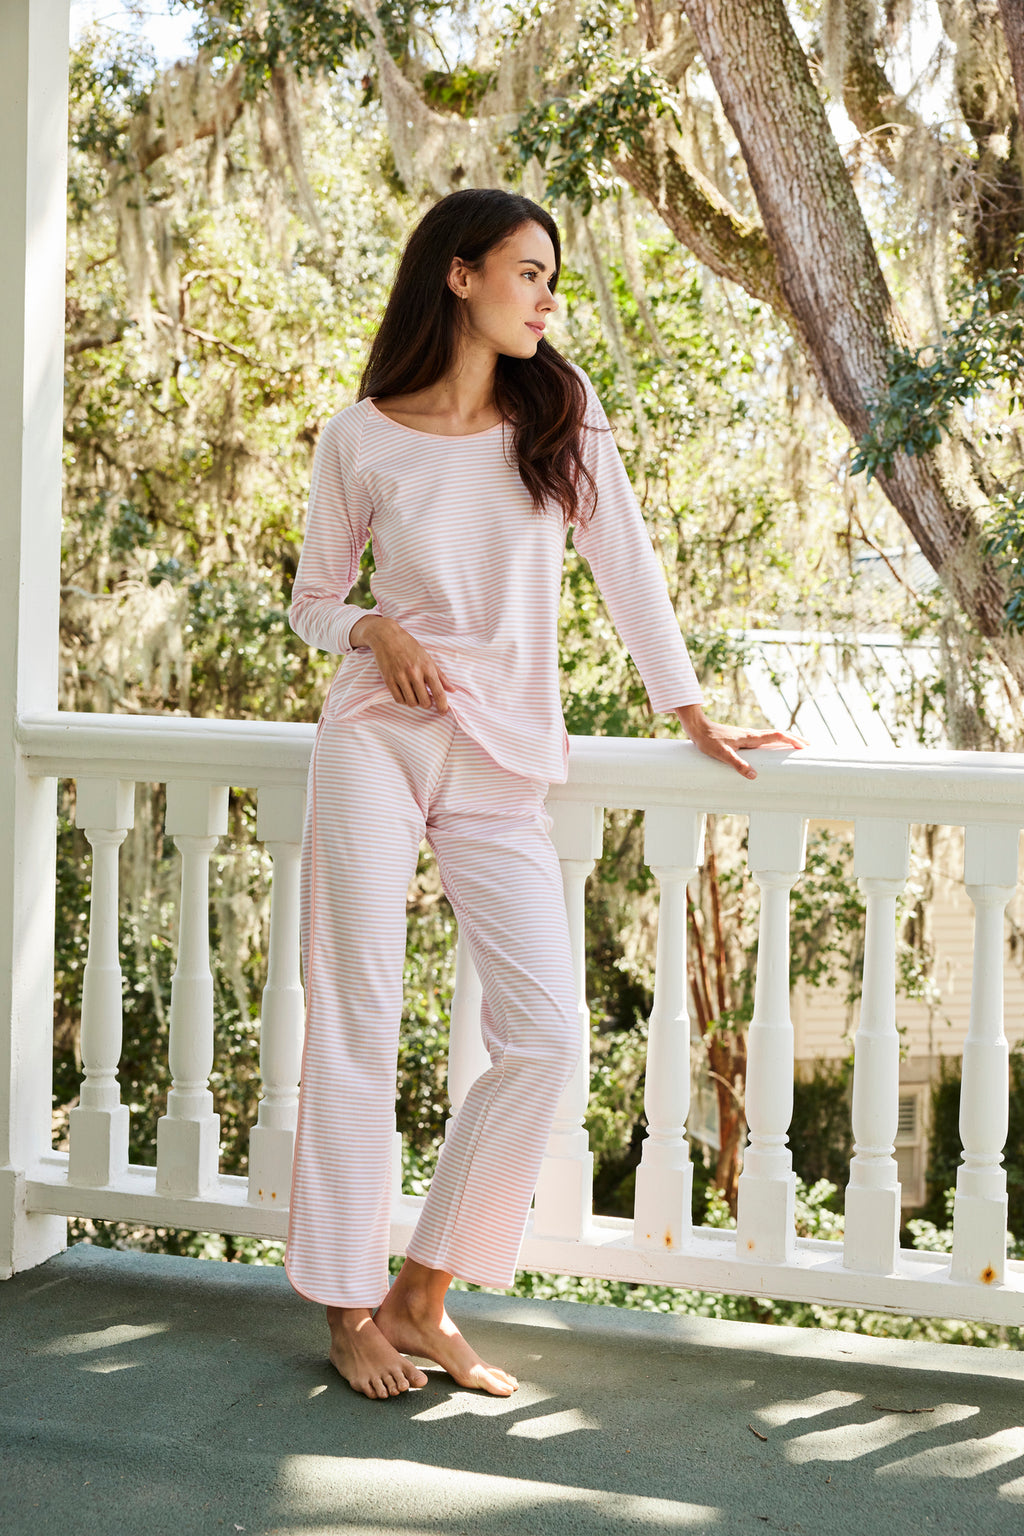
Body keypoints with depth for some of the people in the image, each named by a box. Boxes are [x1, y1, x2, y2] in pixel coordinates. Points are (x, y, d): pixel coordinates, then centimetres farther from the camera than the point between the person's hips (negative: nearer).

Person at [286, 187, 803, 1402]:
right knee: (357, 1022, -2)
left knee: (544, 1036, -7)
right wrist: (371, 632, -10)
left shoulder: (563, 421, 8)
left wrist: (692, 714, 9)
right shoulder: (360, 440, 3)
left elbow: (625, 571, 10)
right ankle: (348, 1307, 11)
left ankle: (422, 1296, 7)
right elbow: (313, 599, 11)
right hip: (378, 740, -2)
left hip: (503, 765, 2)